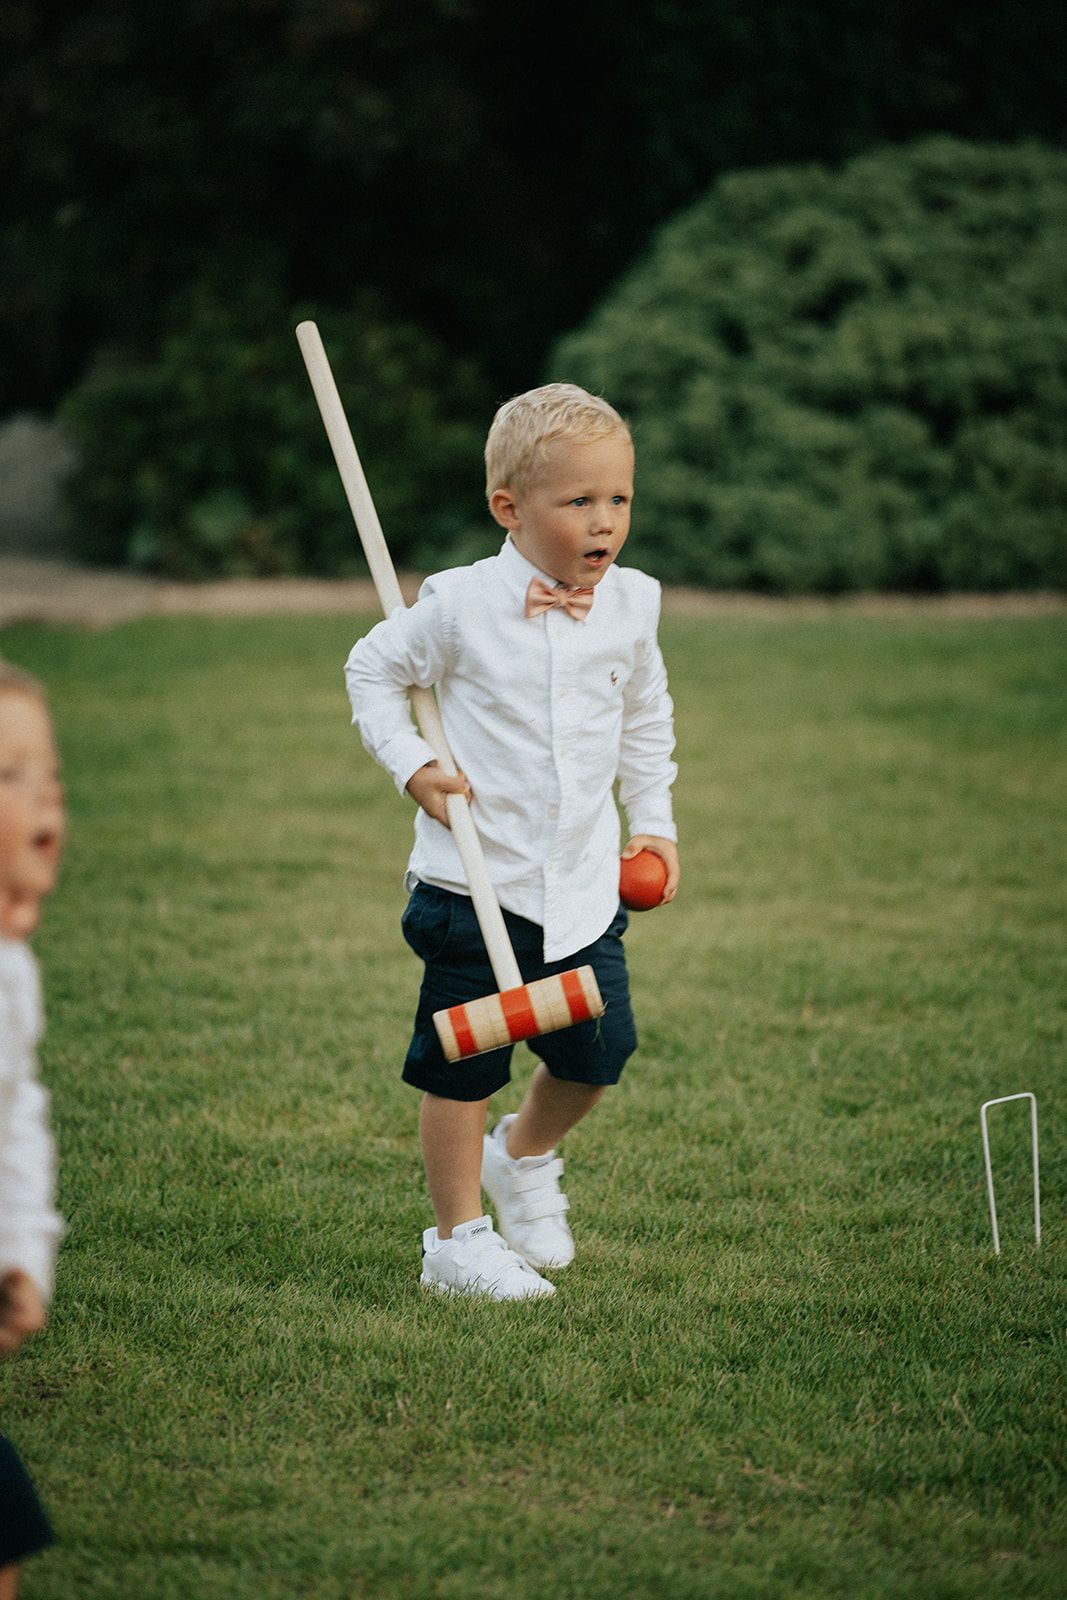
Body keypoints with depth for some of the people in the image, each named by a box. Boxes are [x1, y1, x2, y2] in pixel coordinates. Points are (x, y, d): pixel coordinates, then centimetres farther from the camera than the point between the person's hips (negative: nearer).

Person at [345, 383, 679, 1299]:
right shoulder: (461, 606, -13)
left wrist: (652, 818, 16)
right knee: (463, 1067, 3)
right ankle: (458, 1240, 17)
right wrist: (412, 766, -9)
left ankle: (524, 1157, 37)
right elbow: (373, 669, 2)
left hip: (585, 881, 4)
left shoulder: (630, 606, 0)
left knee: (598, 1053, 7)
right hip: (476, 879, -4)